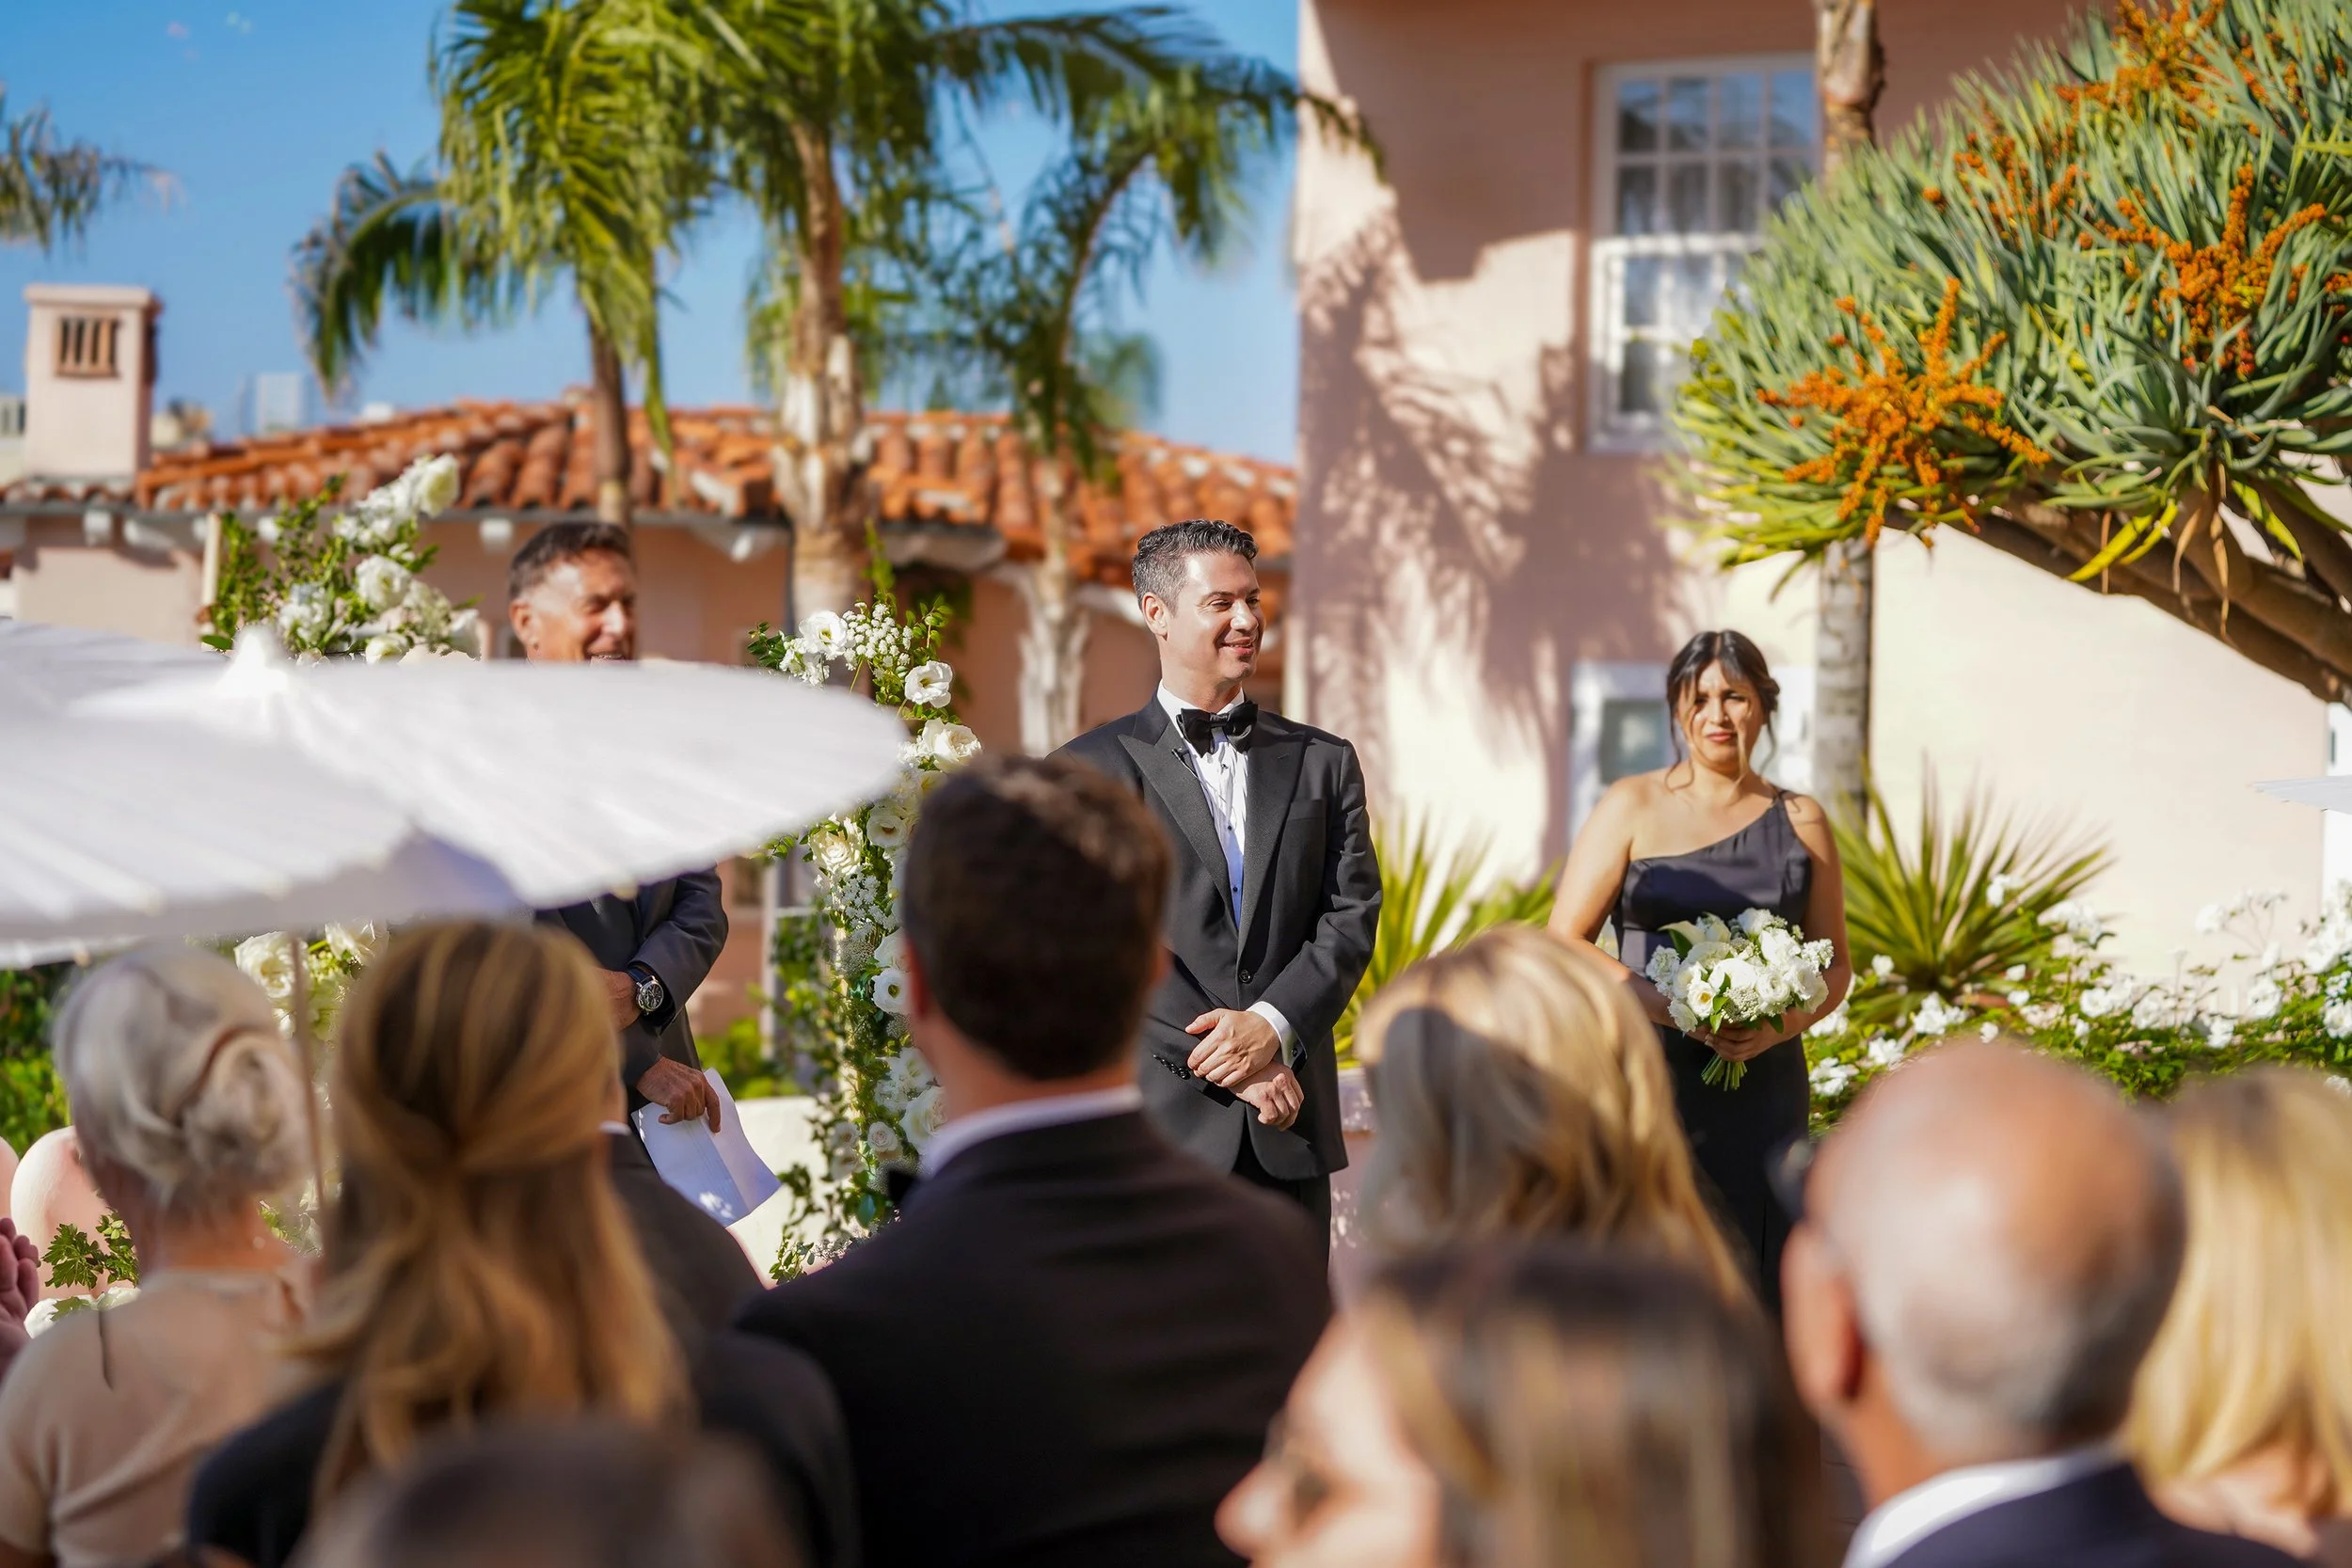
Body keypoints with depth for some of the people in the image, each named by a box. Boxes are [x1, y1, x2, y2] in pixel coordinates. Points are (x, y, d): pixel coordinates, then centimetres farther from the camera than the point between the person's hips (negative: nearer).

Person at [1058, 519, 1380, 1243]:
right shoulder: (1092, 769, 3)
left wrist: (1273, 1024, -12)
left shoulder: (1323, 762, 15)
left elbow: (1353, 913, 6)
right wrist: (1227, 1061, -12)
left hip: (1291, 1130, 3)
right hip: (1161, 1120, -3)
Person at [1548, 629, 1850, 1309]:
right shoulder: (1632, 808, 5)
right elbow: (1563, 942, 1)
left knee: (1754, 1280, -3)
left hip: (1761, 1092, 2)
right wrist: (1676, 1009, -12)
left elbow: (1835, 962, 16)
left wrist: (1783, 1025, -6)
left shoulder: (1799, 822, 11)